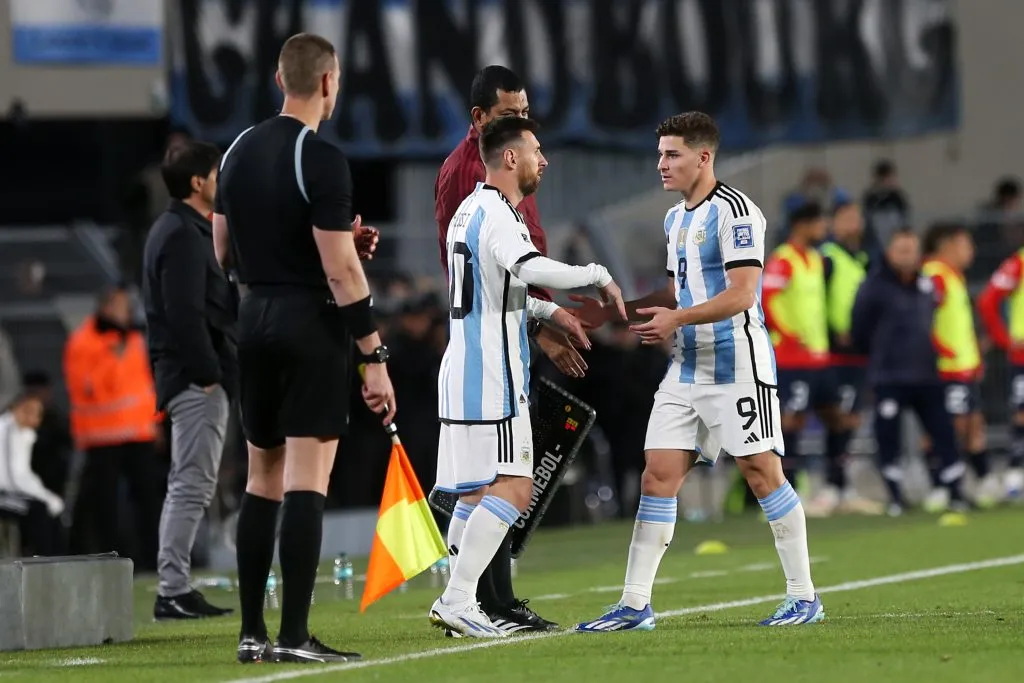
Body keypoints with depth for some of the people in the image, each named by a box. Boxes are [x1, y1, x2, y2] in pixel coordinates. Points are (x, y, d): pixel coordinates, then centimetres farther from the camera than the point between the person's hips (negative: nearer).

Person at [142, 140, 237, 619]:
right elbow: (185, 314, -21)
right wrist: (207, 373, -20)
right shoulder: (183, 235, -14)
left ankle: (175, 589, 15)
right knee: (192, 484, -10)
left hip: (191, 378, 11)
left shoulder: (179, 230, 20)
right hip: (196, 378, -11)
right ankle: (173, 592, -11)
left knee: (189, 485, 13)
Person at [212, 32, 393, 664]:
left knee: (263, 480, 13)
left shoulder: (240, 151, 9)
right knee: (306, 483, -8)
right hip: (313, 324, -7)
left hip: (256, 321, 7)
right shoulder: (321, 160, -13)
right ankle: (294, 637, -12)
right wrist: (375, 357, -13)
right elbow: (340, 270, -17)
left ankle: (252, 633, 13)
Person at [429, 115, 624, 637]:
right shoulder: (497, 216, -14)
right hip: (491, 375, -10)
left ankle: (457, 604, 13)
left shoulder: (471, 210, 18)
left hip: (464, 369, 10)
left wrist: (549, 312, 22)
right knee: (513, 489, -12)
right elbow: (532, 269, -33)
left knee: (475, 490, 13)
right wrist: (599, 276, -21)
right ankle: (457, 600, -17)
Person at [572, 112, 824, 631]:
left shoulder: (734, 212, -12)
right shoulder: (676, 219, 16)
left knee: (762, 472, -6)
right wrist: (612, 311, 17)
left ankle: (803, 597, 3)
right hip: (687, 369, 8)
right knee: (658, 475, 1)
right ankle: (634, 605, 1)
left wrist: (677, 319, -23)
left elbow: (741, 294, -19)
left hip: (738, 367, -8)